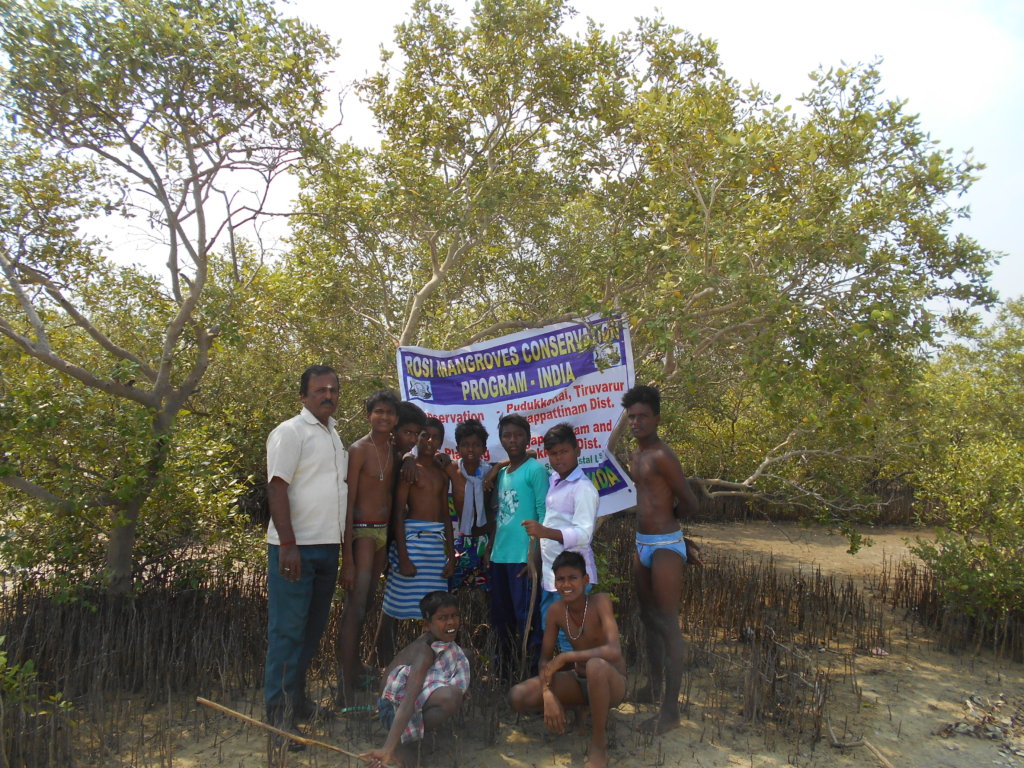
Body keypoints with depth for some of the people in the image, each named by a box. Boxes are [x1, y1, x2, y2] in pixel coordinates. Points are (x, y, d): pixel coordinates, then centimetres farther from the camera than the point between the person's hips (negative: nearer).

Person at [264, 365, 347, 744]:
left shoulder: (334, 435, 15)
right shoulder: (290, 432, -9)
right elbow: (277, 488, -15)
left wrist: (343, 541, 16)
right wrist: (288, 545, -21)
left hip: (327, 546, 8)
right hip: (296, 547, -8)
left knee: (313, 628, 15)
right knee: (287, 630, -1)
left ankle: (296, 698, 29)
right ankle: (279, 713, 9)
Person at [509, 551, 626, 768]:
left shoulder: (600, 601, -23)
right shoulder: (555, 610, -8)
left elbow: (614, 651, -36)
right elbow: (545, 658, -4)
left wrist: (565, 657, -31)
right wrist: (548, 694, -23)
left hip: (611, 682, -5)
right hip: (578, 680, 5)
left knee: (596, 665, -41)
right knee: (517, 697, -16)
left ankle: (599, 744, -15)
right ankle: (575, 707, 12)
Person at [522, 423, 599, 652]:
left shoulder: (583, 488, -14)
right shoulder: (552, 481, 11)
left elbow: (583, 534, -23)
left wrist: (546, 532, -34)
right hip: (549, 573, 9)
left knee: (566, 635, -5)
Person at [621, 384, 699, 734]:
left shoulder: (661, 456, -16)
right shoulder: (635, 457, 11)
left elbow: (690, 503, -12)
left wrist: (666, 519, 4)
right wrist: (654, 519, 6)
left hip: (665, 545, -9)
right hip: (642, 544, 9)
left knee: (668, 625, -2)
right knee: (648, 618, 19)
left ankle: (671, 709, 7)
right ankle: (655, 684, 36)